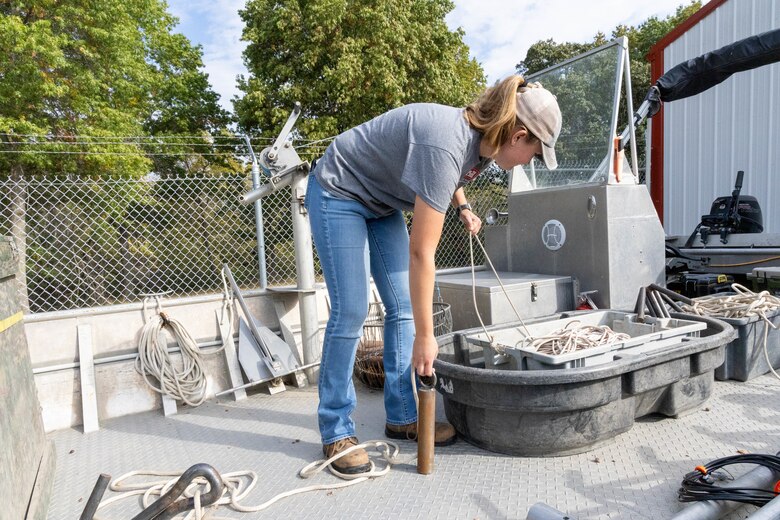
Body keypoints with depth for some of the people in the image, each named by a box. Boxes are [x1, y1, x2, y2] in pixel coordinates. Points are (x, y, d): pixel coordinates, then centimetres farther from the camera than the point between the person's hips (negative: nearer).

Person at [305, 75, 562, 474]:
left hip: (381, 202, 9)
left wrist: (462, 207, 3)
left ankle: (402, 417, 12)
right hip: (338, 193, -8)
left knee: (403, 306, 2)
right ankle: (335, 432, 2)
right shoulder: (446, 145, -34)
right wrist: (425, 337, -27)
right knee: (350, 312, -12)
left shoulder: (481, 140, -7)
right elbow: (421, 252, -33)